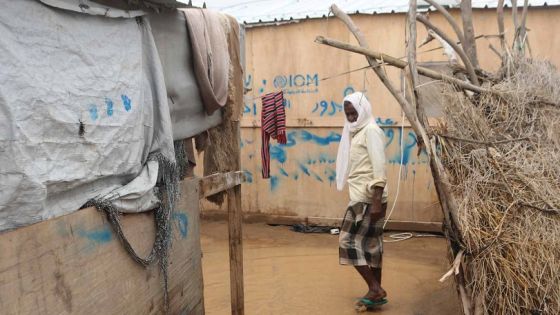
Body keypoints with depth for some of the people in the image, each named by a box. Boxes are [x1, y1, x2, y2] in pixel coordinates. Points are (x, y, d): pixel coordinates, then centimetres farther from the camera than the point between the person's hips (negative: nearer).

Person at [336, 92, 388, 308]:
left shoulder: (371, 130, -11)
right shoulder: (358, 132, 16)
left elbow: (379, 168, -19)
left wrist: (376, 202, -24)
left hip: (368, 199, -9)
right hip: (363, 198, 9)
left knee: (349, 242, -5)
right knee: (370, 244, 12)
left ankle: (375, 289, 1)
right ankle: (376, 291, 20)